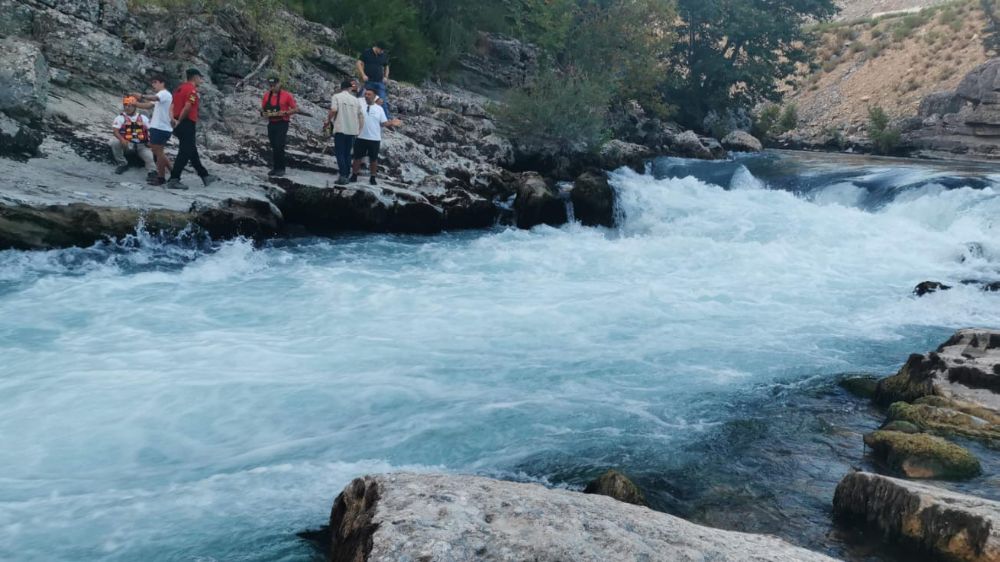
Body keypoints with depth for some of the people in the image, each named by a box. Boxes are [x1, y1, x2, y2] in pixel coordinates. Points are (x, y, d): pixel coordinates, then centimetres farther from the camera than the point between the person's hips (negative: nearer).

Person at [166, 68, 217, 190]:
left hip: (180, 124, 10)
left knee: (192, 151, 16)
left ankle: (204, 176, 28)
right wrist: (179, 121, -13)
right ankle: (173, 180, -9)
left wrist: (173, 120, -1)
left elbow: (173, 105, 9)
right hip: (187, 124, -10)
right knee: (185, 153, -7)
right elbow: (187, 107, -23)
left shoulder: (180, 88, 16)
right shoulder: (192, 90, -11)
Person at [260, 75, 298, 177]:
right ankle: (275, 167, 18)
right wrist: (263, 113, -6)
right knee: (274, 147, 10)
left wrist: (285, 113, -20)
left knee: (279, 146, -12)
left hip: (282, 124, -5)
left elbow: (296, 109, -5)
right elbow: (262, 109, 18)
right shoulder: (266, 96, 7)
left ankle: (281, 168, -3)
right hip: (271, 124, 5)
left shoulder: (286, 95, -7)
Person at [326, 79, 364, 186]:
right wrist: (359, 130, 17)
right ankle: (347, 176, 11)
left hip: (340, 129, -4)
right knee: (347, 153, 12)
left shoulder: (337, 97, -1)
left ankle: (343, 176, -13)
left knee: (340, 153, -1)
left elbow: (333, 110, -15)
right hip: (352, 130, 4)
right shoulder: (355, 100, 11)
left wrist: (328, 120, 1)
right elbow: (361, 116, 10)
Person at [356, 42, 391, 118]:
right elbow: (359, 63, -1)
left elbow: (386, 67, 22)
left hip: (380, 82, 2)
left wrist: (386, 77, 6)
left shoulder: (384, 55, 8)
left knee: (383, 101, -6)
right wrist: (363, 75, -10)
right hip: (368, 82, -2)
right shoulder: (367, 53, -1)